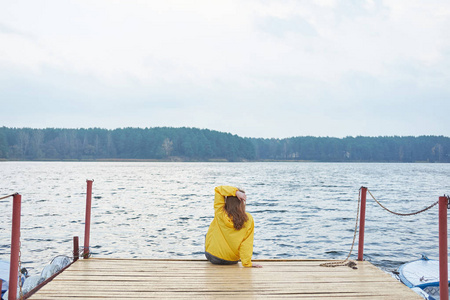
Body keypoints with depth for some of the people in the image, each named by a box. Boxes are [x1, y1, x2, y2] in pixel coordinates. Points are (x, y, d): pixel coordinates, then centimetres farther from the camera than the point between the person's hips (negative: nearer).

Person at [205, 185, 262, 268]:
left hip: (212, 257, -2)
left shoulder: (220, 213, -20)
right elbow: (247, 243, -18)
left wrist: (236, 192, -26)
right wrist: (247, 263, -12)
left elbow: (218, 190, -14)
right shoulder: (248, 220, -19)